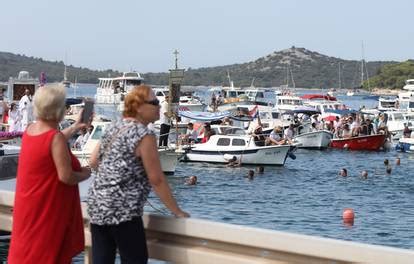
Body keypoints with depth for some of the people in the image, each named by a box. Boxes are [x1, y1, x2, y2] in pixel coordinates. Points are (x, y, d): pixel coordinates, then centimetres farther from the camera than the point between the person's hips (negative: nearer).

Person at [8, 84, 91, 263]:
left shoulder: (30, 130, 2)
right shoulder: (56, 137, -22)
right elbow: (66, 177, -24)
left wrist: (75, 127, 26)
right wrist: (85, 174, -5)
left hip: (28, 205, 8)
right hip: (47, 208, -8)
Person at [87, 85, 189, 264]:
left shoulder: (114, 128, 13)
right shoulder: (144, 135, -10)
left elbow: (93, 162, 17)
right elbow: (156, 180, -10)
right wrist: (177, 212, -2)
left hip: (97, 205, 8)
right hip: (122, 209, -8)